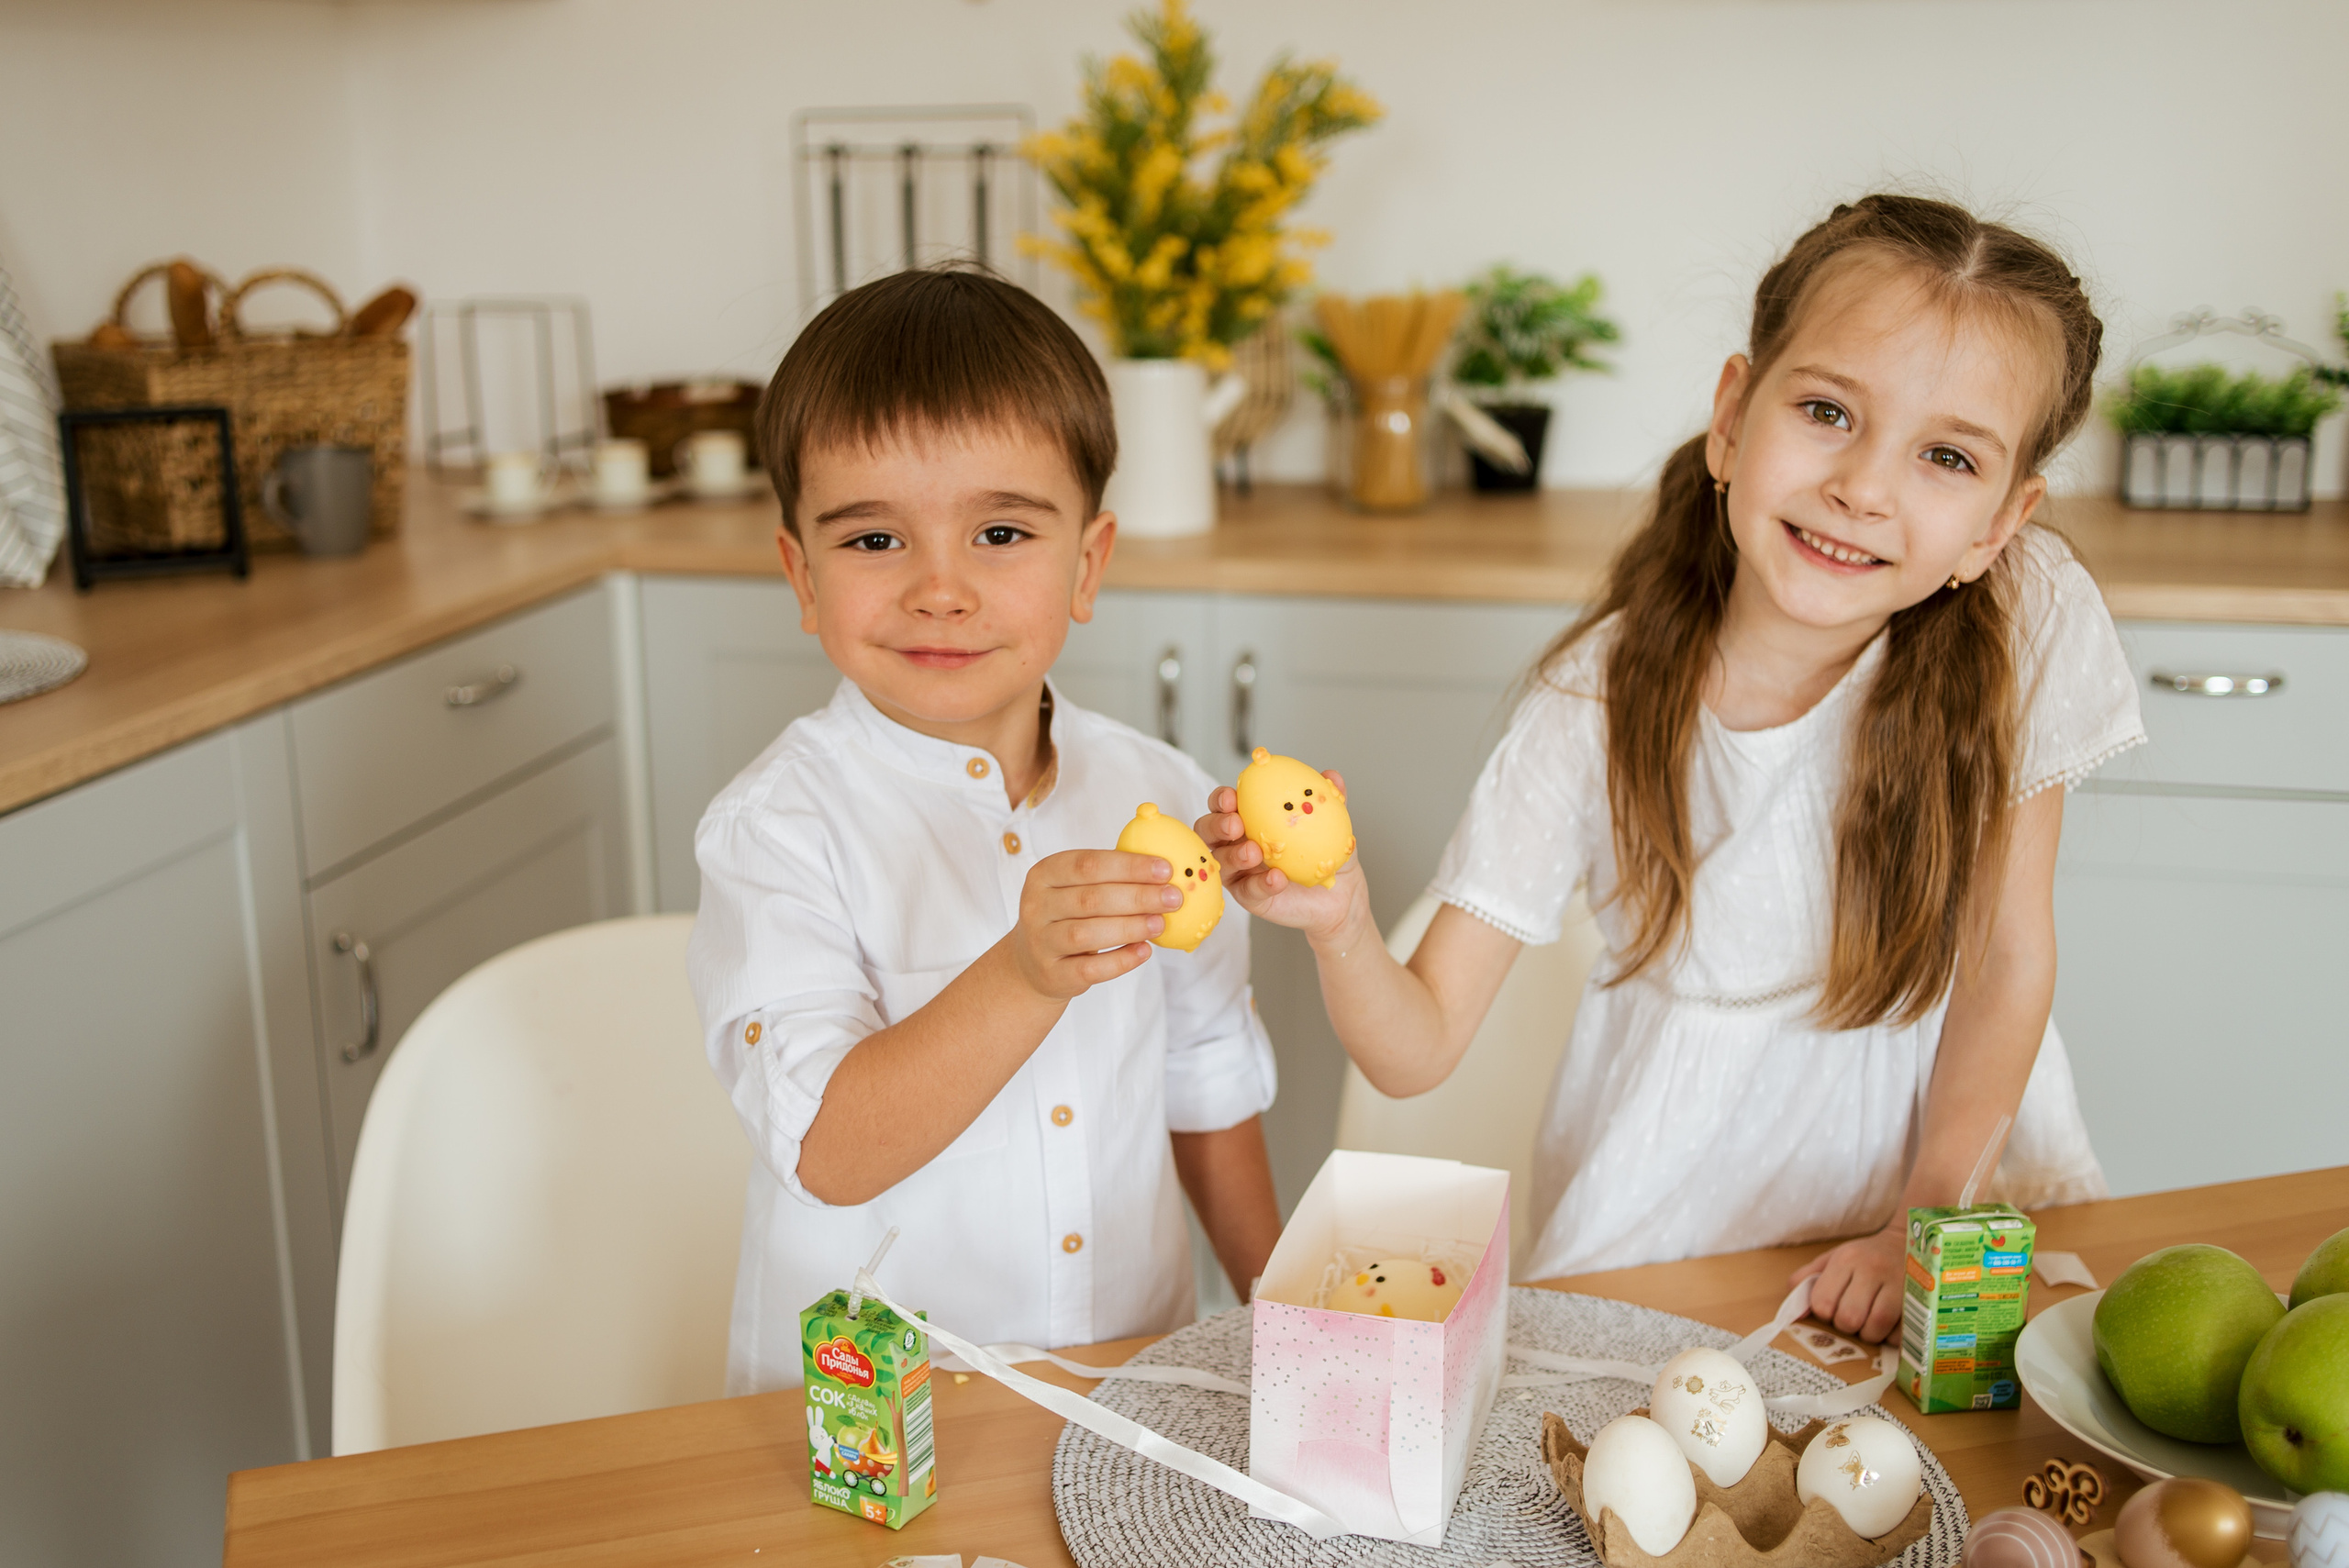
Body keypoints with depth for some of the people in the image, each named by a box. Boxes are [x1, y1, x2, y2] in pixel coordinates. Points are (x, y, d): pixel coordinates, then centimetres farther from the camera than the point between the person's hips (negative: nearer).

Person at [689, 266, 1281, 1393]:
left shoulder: (1159, 798, 6)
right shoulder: (775, 824, -8)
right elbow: (830, 1152, -16)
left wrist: (1280, 1311, 22)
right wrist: (1024, 978, -29)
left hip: (1131, 1383, 3)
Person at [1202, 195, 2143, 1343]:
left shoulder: (2029, 619, -17)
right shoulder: (1595, 701, -17)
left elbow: (2009, 960, -6)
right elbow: (1419, 1051, -16)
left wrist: (1925, 1220, -9)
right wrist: (1341, 931, -35)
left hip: (1936, 1136, 1)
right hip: (1666, 1202, -1)